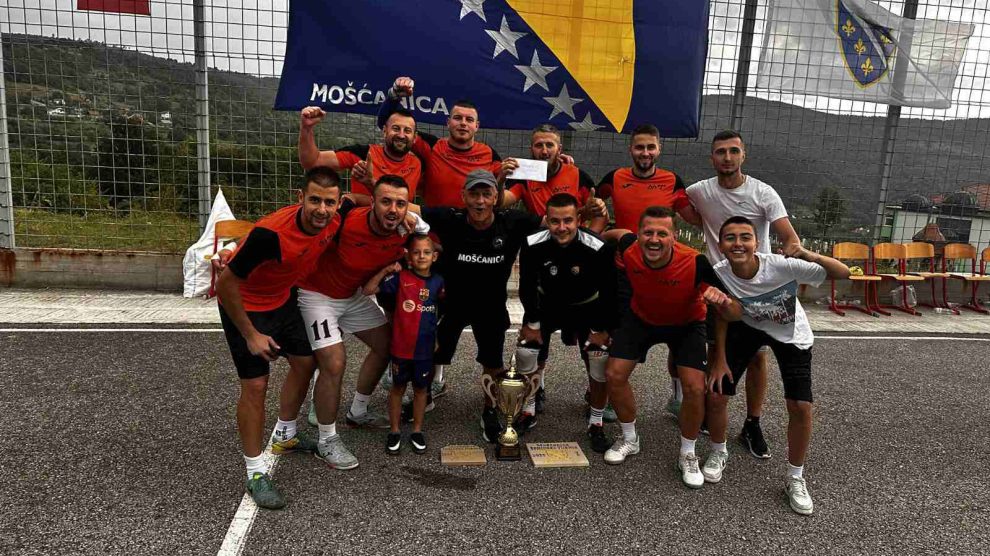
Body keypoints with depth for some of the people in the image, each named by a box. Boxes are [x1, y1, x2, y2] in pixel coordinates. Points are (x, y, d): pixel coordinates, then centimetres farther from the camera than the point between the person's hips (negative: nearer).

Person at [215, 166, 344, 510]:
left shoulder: (333, 222, -17)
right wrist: (251, 335, -22)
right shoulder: (271, 233, -38)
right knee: (255, 384, -9)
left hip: (281, 299, 8)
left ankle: (284, 436, 39)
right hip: (243, 305, -7)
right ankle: (256, 472, 6)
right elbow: (225, 285, -28)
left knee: (305, 363, 15)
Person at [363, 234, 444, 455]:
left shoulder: (437, 281, -1)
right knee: (398, 387, 13)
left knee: (421, 388, 15)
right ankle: (394, 431, 27)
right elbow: (367, 290, -14)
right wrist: (385, 271, -20)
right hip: (401, 346, -2)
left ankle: (417, 430, 30)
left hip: (425, 347, 2)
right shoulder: (400, 278, -10)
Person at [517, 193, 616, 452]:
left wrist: (601, 329, -9)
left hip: (587, 307, -1)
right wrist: (532, 323, -2)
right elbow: (527, 287, -9)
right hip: (546, 303, 2)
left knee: (600, 362, -8)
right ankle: (528, 412, 26)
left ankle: (596, 424, 12)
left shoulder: (599, 248, -32)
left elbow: (609, 292, -17)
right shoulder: (533, 245, -26)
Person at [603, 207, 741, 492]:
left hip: (685, 324, -2)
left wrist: (723, 302, -56)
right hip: (641, 318, 2)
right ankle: (629, 439, 21)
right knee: (614, 374, -7)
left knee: (695, 388, -15)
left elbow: (735, 314, -34)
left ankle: (688, 455, 12)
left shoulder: (695, 263, -37)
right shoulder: (627, 249, -30)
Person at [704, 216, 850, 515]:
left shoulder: (782, 266, -35)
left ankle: (795, 477, 17)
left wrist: (808, 255, -54)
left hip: (792, 335, -1)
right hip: (747, 327, 2)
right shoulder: (719, 273, -27)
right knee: (716, 395, -4)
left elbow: (843, 273, -36)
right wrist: (720, 359, -6)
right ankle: (718, 453, 27)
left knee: (801, 408, -9)